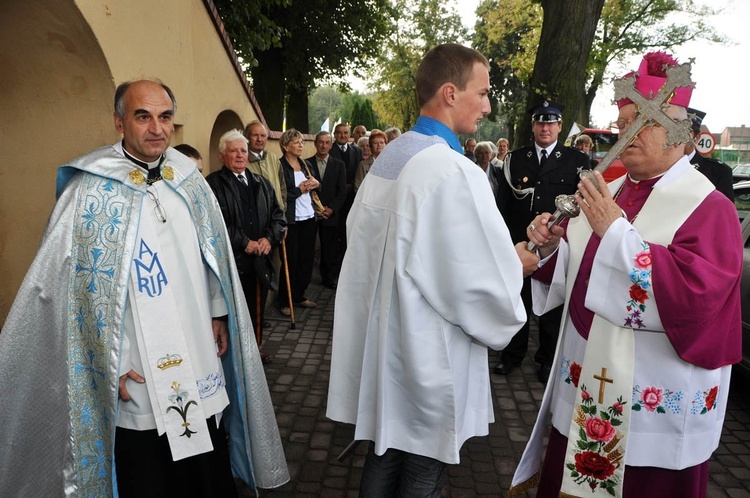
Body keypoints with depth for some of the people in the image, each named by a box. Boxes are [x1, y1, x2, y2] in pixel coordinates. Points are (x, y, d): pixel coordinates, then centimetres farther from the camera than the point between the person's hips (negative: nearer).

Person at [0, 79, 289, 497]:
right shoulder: (91, 190, -9)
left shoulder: (190, 181, 4)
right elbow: (74, 286, -9)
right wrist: (108, 363, -10)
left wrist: (219, 313, 10)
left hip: (200, 361, 4)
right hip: (136, 374, -4)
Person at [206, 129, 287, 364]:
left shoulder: (262, 183, 15)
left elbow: (278, 215, 14)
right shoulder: (213, 184, -6)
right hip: (232, 261, -6)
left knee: (257, 308, 16)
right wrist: (244, 243, -15)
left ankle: (256, 347, 34)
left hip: (260, 260, 6)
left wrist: (270, 238, -4)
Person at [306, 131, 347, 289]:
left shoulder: (339, 165, 9)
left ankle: (330, 278, 16)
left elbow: (342, 192, 4)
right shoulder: (306, 163, 5)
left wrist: (331, 209, -8)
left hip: (330, 215, 1)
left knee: (330, 249, 2)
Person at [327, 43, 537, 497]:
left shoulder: (387, 159, 6)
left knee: (383, 460, 22)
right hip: (430, 361, -8)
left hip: (383, 346, 8)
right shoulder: (455, 172, -22)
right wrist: (518, 265, 0)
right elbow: (488, 284, -21)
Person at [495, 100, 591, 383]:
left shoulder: (576, 160, 1)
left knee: (552, 304, 10)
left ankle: (548, 359, 26)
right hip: (518, 243, 2)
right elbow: (503, 201, 7)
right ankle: (513, 354, 26)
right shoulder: (515, 159, 7)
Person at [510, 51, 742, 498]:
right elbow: (574, 271, 15)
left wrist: (616, 231, -26)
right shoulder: (608, 190, 8)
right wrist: (553, 245, -7)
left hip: (656, 405, -6)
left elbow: (697, 293, -27)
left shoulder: (709, 208, -11)